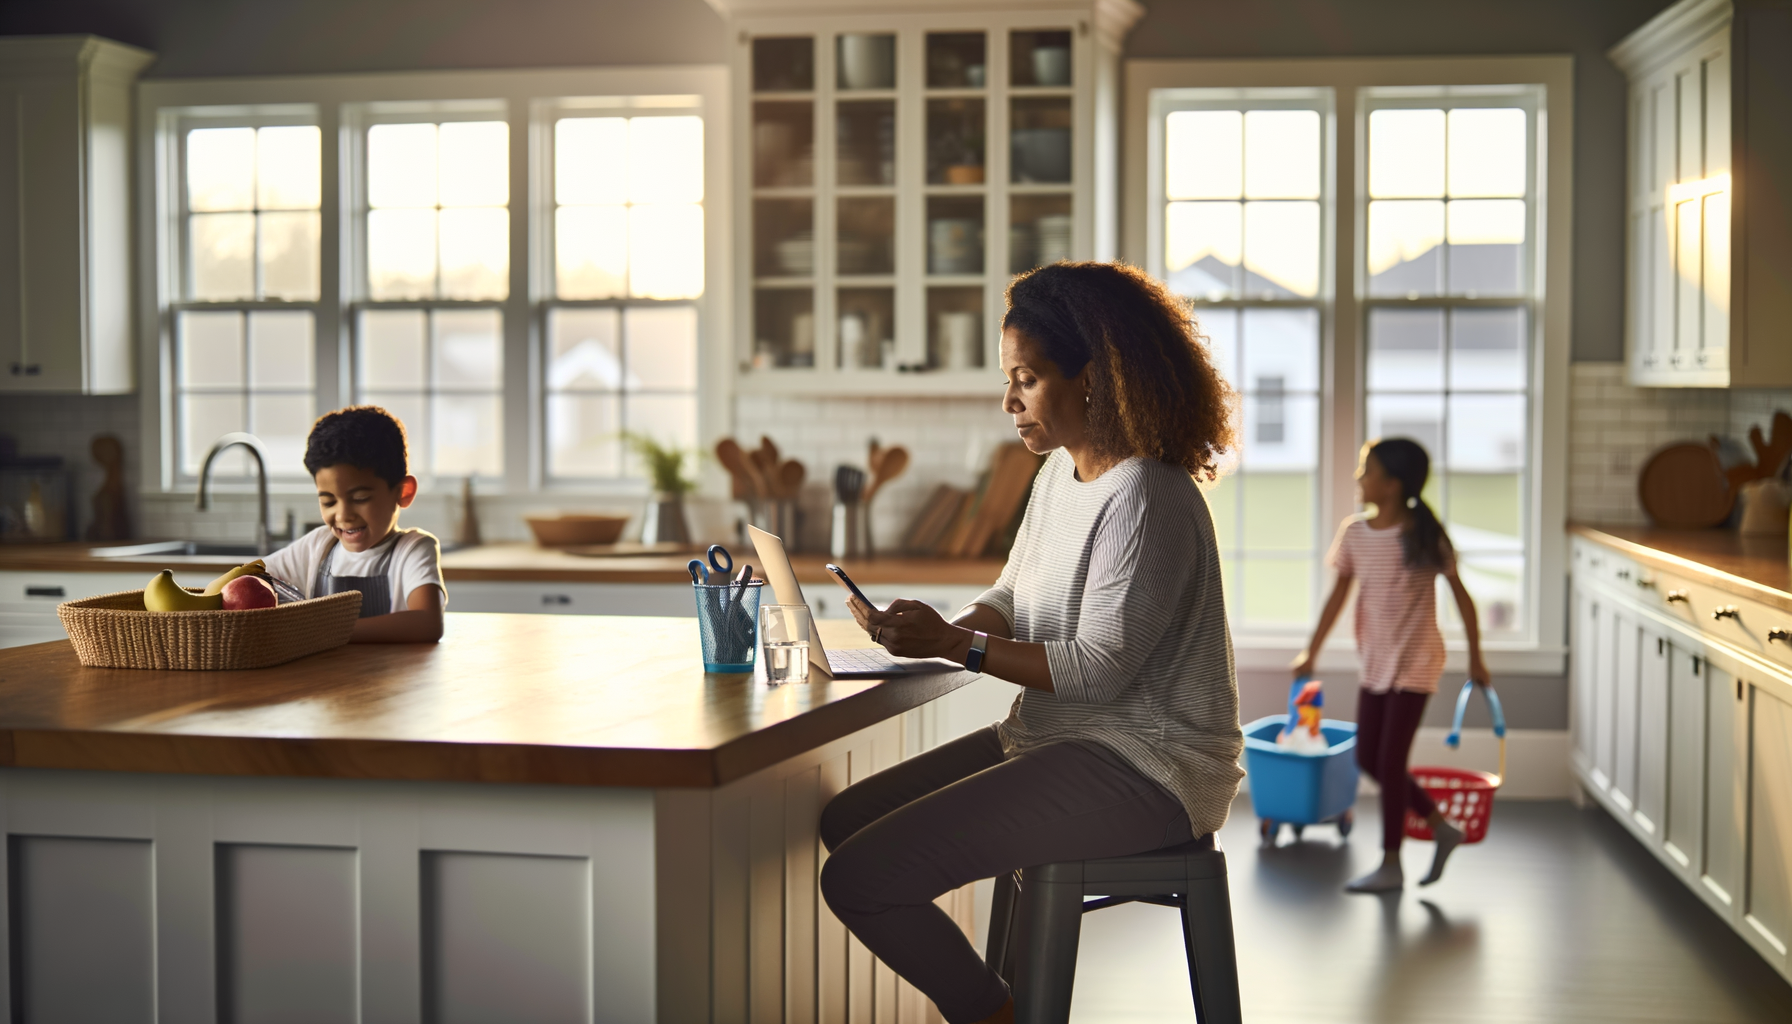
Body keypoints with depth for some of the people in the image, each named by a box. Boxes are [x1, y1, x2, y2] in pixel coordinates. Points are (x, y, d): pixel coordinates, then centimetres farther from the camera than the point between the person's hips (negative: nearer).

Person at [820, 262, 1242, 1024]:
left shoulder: (1146, 499, -19)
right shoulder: (1059, 473, 11)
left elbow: (1101, 668, -22)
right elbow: (1012, 597, 17)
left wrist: (955, 646, -22)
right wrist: (945, 627, -4)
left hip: (1142, 768, -10)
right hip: (1053, 737, 10)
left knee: (858, 877, -19)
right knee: (845, 821, 11)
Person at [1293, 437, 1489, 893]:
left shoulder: (1424, 535, -12)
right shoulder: (1355, 532, 1)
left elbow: (1461, 596, -4)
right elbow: (1339, 595, 10)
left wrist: (1475, 659, 0)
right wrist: (1311, 652, 11)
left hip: (1415, 661, -6)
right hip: (1375, 662, 6)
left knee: (1390, 760, -5)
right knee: (1368, 758, 6)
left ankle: (1390, 865, 7)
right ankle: (1441, 827, 23)